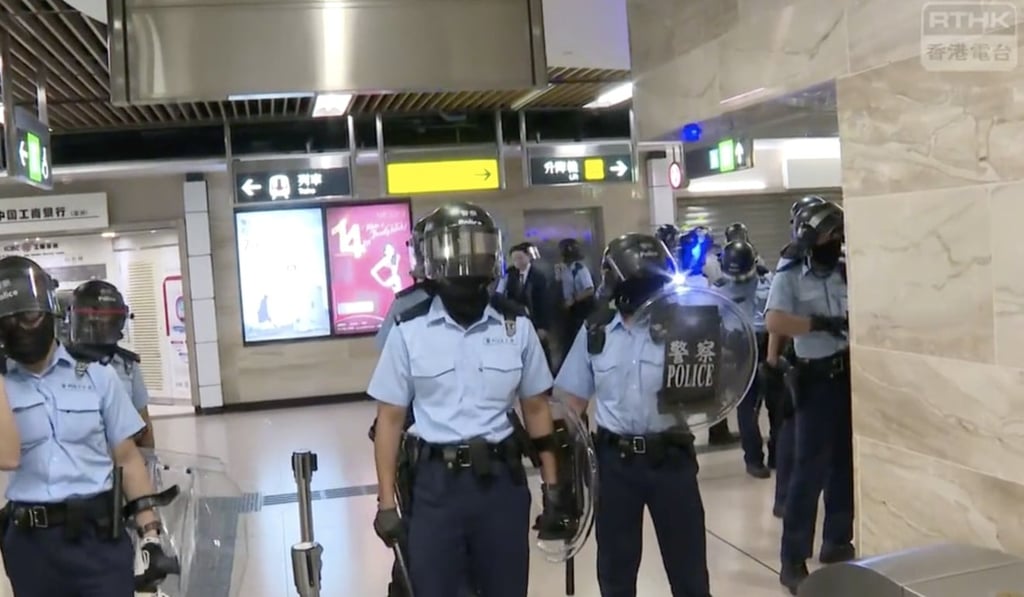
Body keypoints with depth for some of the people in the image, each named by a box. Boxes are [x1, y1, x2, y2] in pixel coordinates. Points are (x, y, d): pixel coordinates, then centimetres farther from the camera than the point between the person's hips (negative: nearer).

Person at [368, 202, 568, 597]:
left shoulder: (516, 325, 0)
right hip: (436, 484, -1)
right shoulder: (409, 330, -5)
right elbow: (390, 418, -1)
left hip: (502, 480, 2)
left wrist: (551, 483, 5)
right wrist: (386, 502, -3)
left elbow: (536, 407, 8)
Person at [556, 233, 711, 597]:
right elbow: (574, 399, 7)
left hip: (671, 458, -1)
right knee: (615, 567, 14)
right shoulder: (595, 332, 0)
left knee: (687, 565, 11)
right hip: (614, 461, 1)